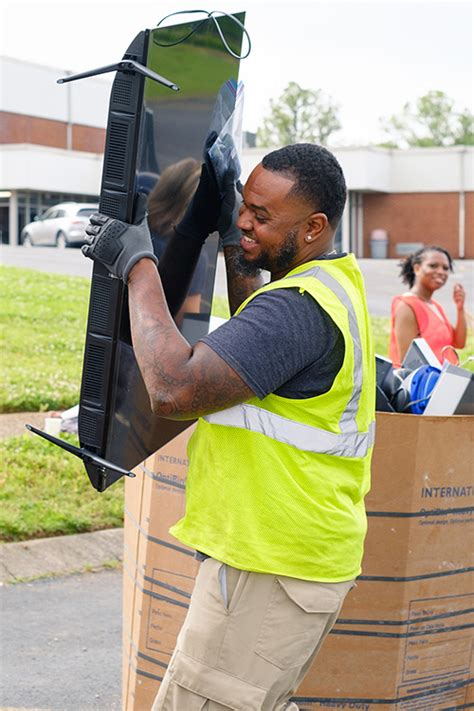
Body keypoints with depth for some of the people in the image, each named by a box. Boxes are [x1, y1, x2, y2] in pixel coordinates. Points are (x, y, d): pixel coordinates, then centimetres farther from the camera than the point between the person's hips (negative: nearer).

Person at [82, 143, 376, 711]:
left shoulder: (299, 305, -24)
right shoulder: (337, 277, 10)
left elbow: (174, 390, -31)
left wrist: (137, 265, -21)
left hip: (271, 569, -11)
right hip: (296, 556, 11)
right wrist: (226, 239, 26)